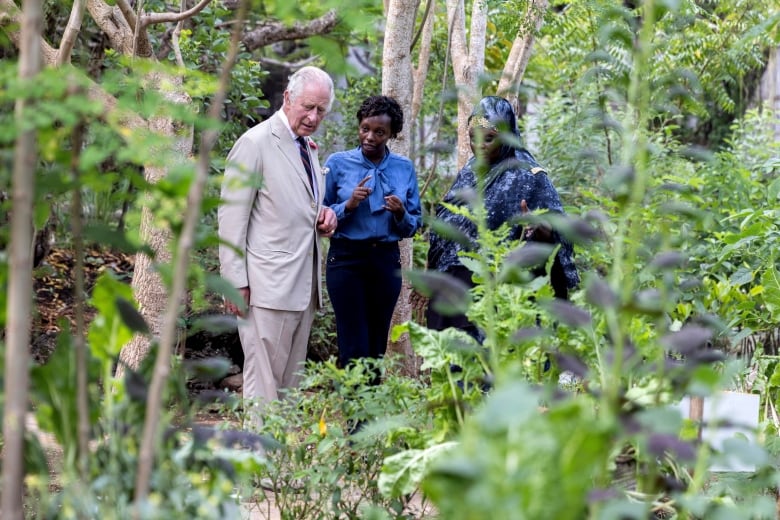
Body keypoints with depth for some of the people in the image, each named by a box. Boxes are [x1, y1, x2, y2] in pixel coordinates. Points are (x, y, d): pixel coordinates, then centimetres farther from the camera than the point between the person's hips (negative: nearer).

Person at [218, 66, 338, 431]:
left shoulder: (307, 148, 18)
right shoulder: (256, 143, -6)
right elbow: (231, 218, -9)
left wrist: (324, 216, 8)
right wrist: (236, 283, -14)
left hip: (303, 287, 8)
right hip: (269, 287, -8)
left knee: (289, 383, 9)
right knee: (264, 383, -8)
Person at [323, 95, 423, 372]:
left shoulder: (405, 168, 6)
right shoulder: (338, 162, 0)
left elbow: (415, 223, 10)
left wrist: (401, 214, -11)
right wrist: (349, 205, -17)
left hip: (387, 261, 3)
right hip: (347, 258, -3)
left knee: (377, 347, 8)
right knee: (354, 347, -8)